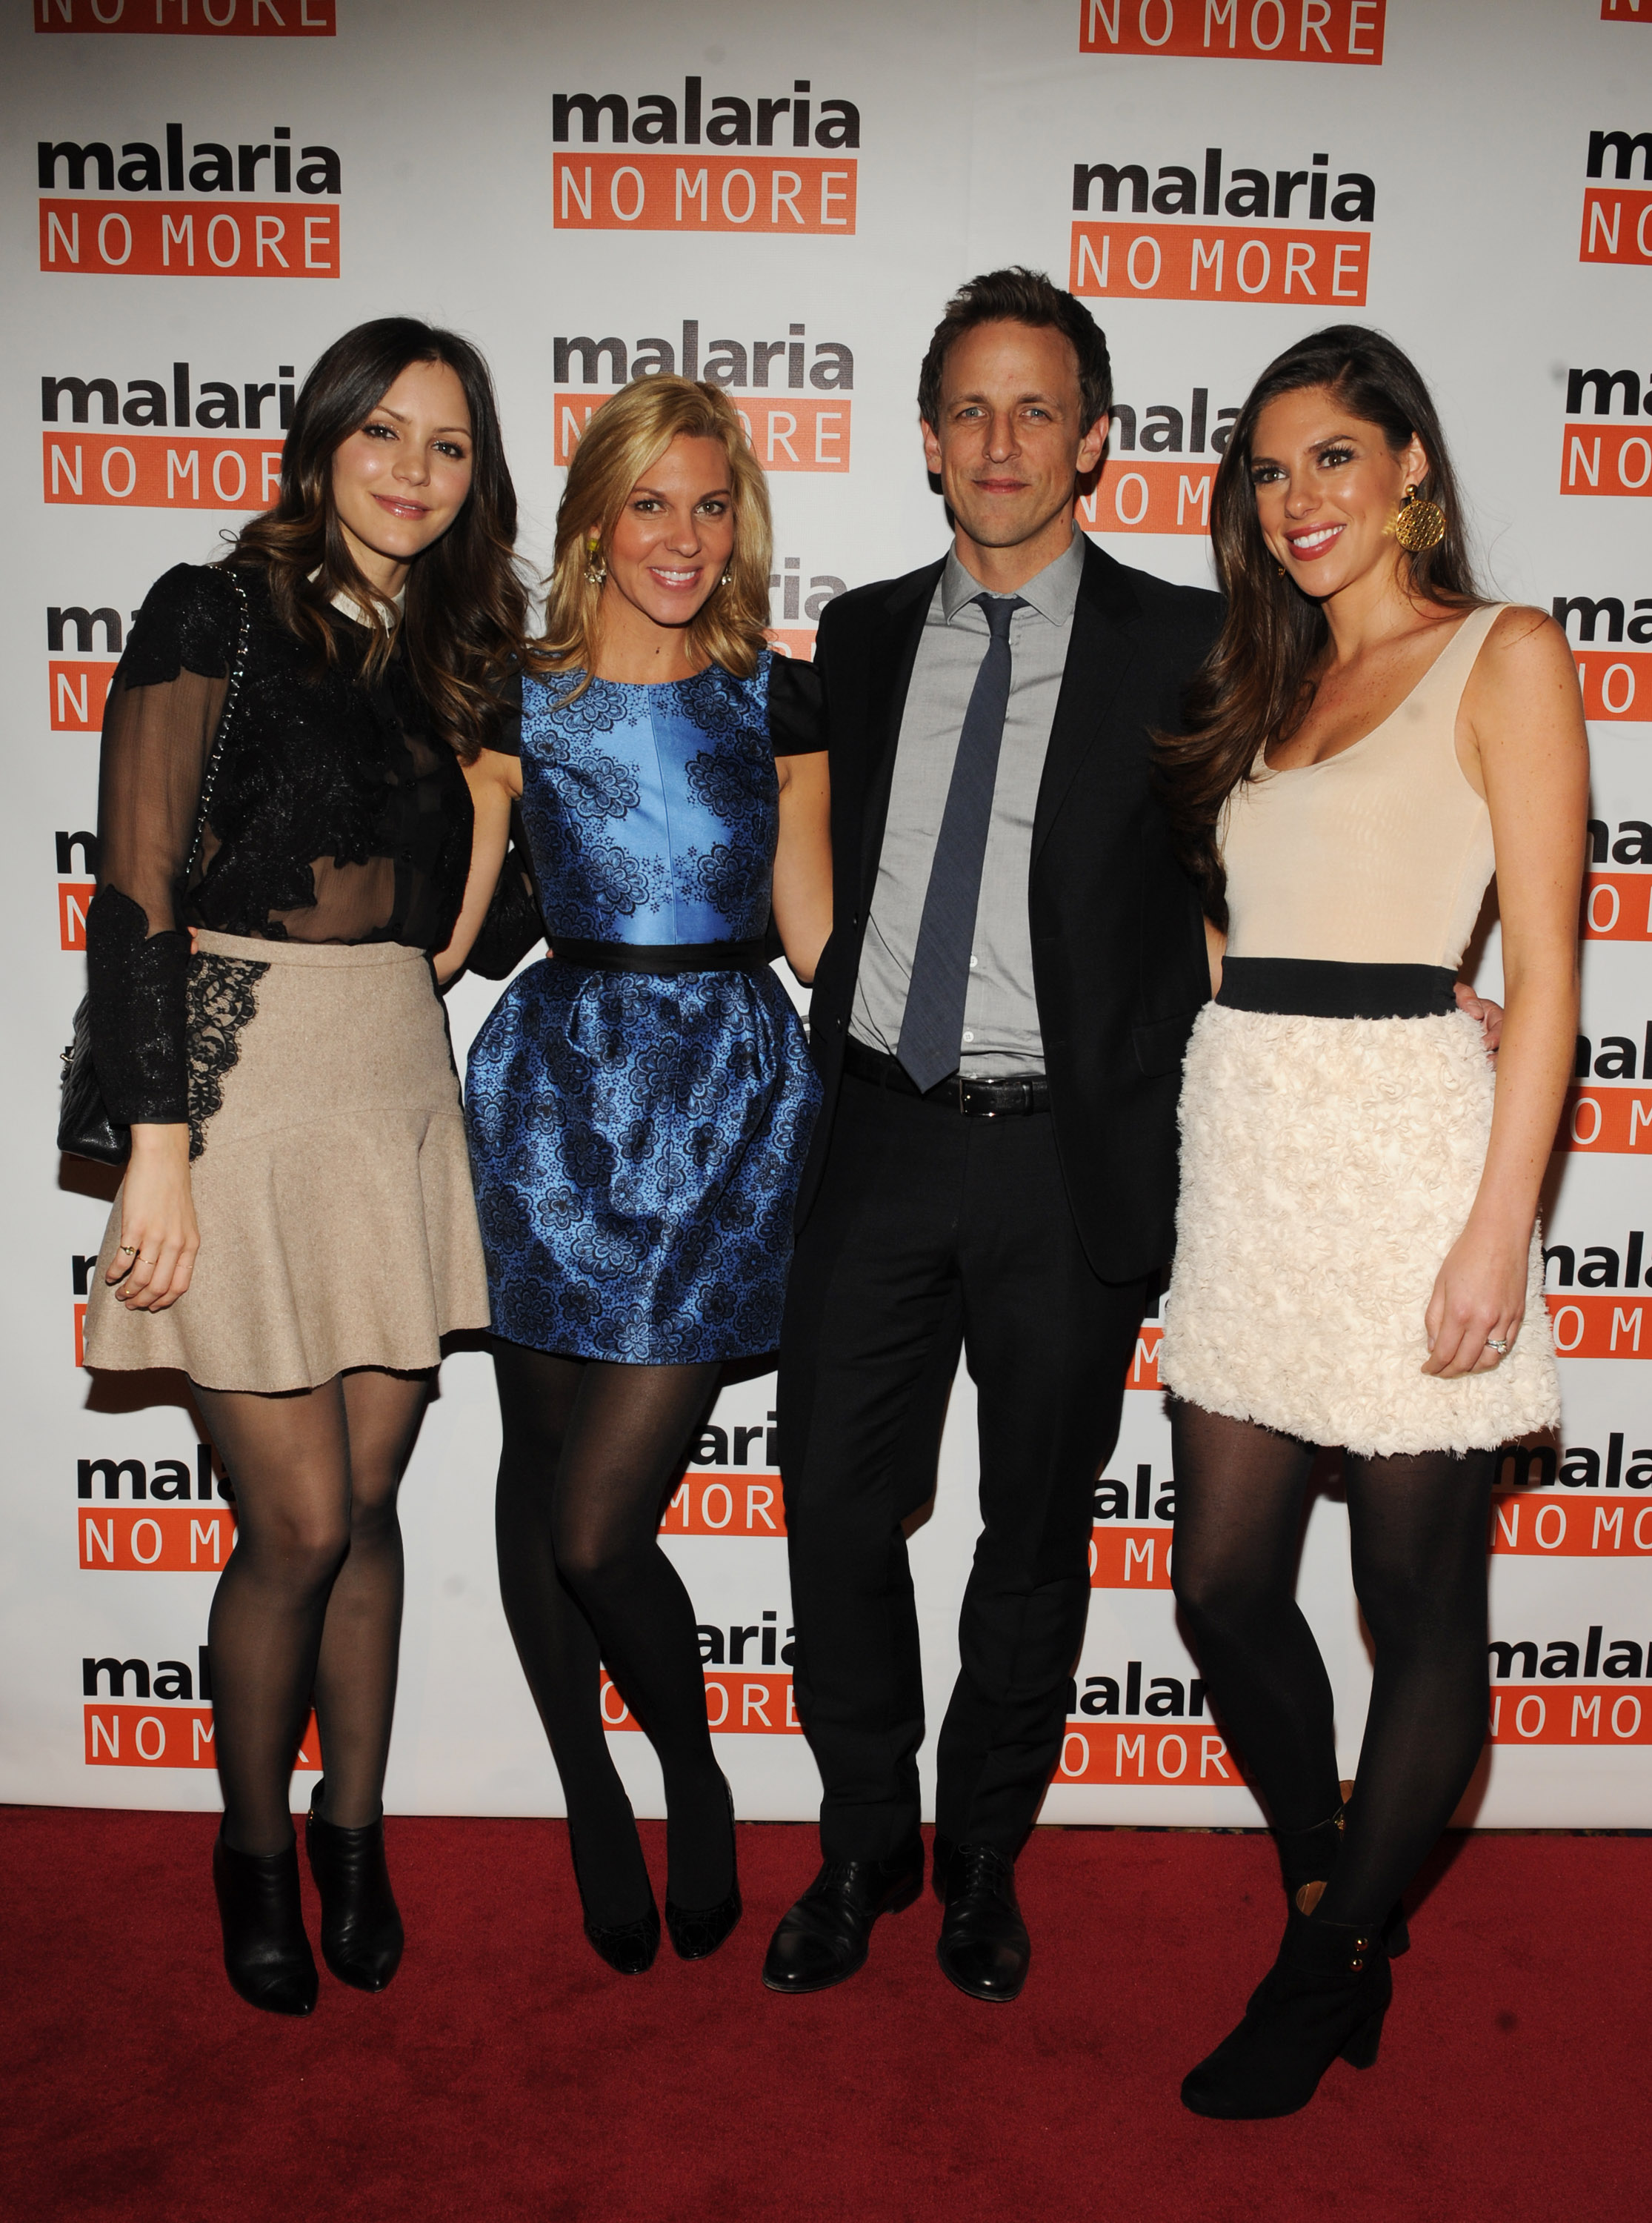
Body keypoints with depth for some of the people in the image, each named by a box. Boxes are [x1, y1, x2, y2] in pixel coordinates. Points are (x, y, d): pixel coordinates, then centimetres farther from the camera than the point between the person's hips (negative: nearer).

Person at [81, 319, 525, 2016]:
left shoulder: (449, 656, 14)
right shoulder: (216, 615, -3)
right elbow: (137, 895, -10)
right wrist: (158, 1144, -15)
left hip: (401, 1095, 5)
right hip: (244, 1095, -5)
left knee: (366, 1505, 11)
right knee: (300, 1523, 0)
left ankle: (354, 1834, 31)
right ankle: (256, 1848, 26)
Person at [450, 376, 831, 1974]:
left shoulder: (780, 703, 6)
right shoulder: (518, 704, 5)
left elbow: (812, 930, 9)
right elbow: (439, 927, 7)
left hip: (726, 1112, -2)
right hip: (550, 1096, 2)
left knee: (599, 1523, -7)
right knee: (540, 1473, 10)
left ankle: (696, 1785, 23)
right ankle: (591, 1800, 34)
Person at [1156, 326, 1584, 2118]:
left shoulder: (1504, 658, 1)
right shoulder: (1263, 686, 19)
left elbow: (1543, 969, -6)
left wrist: (1498, 1227, -14)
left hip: (1403, 1141, -6)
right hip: (1242, 1149, 6)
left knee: (1419, 1600, 5)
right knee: (1224, 1585, 8)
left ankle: (1330, 1973, 24)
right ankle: (1332, 1902, 33)